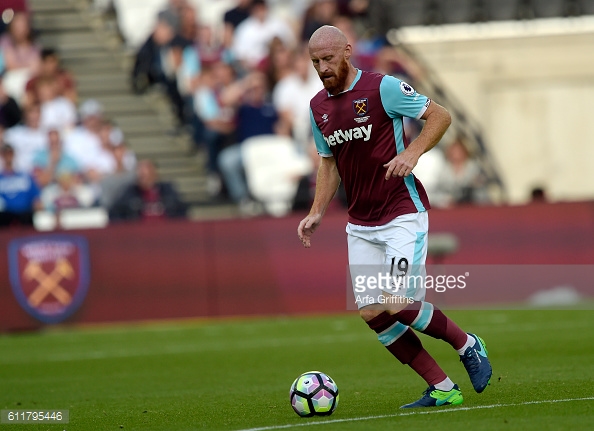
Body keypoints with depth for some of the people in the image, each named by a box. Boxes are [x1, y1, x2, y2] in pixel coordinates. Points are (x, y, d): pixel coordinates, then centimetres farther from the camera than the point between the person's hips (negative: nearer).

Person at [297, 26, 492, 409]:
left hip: (403, 215, -7)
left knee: (399, 306, -18)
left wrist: (413, 152, -20)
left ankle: (468, 345, 8)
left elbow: (440, 116, -6)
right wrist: (317, 212, 10)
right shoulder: (319, 107, 9)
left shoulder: (382, 89, -10)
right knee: (372, 315, -4)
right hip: (360, 226, 7)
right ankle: (442, 389, 4)